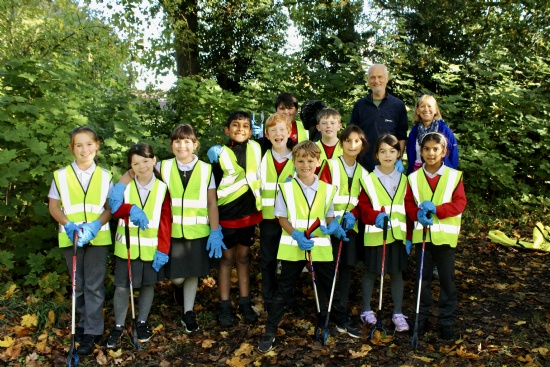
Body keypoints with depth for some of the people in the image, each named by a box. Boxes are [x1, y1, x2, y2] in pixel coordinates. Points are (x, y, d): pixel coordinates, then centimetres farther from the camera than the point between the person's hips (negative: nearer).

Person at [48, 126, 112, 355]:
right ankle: (86, 322, 28)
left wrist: (96, 225, -16)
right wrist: (68, 225, -15)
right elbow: (53, 206, 2)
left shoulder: (105, 176, 3)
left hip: (97, 237, -1)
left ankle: (92, 332, 7)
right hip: (71, 237, 1)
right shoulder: (61, 175, 2)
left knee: (94, 286, 0)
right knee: (78, 285, 12)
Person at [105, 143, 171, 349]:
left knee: (148, 285, 14)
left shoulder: (162, 187, -5)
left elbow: (166, 221, -5)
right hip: (127, 246, 0)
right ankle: (118, 326, 23)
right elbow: (113, 208, -7)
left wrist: (163, 249, -11)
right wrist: (131, 209, -28)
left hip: (151, 248, 0)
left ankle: (142, 322, 32)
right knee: (122, 287, 4)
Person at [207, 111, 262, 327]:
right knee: (226, 258, 7)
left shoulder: (255, 148, 1)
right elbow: (212, 187, -4)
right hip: (227, 215, -3)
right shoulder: (220, 154, -7)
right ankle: (225, 307, 16)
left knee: (243, 257, 13)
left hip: (249, 212, 3)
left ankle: (245, 304, 23)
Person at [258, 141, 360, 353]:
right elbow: (282, 218, -2)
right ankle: (270, 332, 15)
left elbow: (329, 216, 10)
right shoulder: (286, 188, -3)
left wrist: (333, 226, -13)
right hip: (293, 246, -2)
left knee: (330, 286, 15)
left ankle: (342, 322, 35)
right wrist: (296, 235, -18)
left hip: (320, 246, 2)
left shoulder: (327, 189, 2)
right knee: (283, 290, 6)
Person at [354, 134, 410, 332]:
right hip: (374, 234, -2)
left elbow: (407, 209, 8)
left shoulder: (403, 180, 7)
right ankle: (366, 310, 24)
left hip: (397, 234, 2)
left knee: (396, 272, 8)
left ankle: (398, 313, 20)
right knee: (370, 271, 9)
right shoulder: (368, 180, -3)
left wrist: (409, 235, 5)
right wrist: (376, 216, -24)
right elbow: (362, 206, -5)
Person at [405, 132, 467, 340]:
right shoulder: (414, 178, 3)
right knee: (422, 278, 11)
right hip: (421, 235, 2)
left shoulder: (454, 176, -2)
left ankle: (447, 321, 17)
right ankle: (421, 317, 23)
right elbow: (408, 204, 2)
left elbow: (460, 203, -8)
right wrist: (419, 214, -18)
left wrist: (436, 210, -21)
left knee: (447, 279, 5)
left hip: (445, 235, -2)